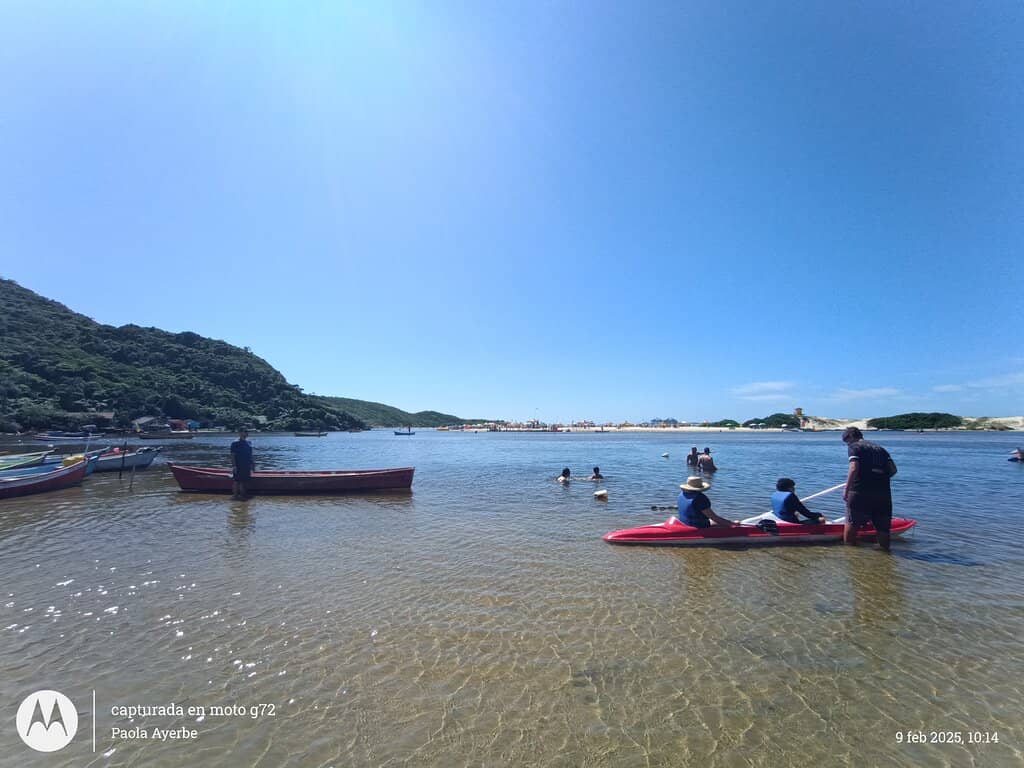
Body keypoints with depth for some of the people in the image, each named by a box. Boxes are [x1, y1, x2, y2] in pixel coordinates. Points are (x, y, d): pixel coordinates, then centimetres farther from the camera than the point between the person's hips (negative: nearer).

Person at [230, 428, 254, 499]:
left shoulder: (249, 443, 9)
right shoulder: (235, 443, -10)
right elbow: (233, 455, -12)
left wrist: (251, 466, 13)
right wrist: (234, 466, -17)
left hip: (246, 466, 6)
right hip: (238, 466, -6)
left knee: (244, 481, 12)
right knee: (237, 481, 0)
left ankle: (242, 495, 20)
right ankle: (236, 495, 8)